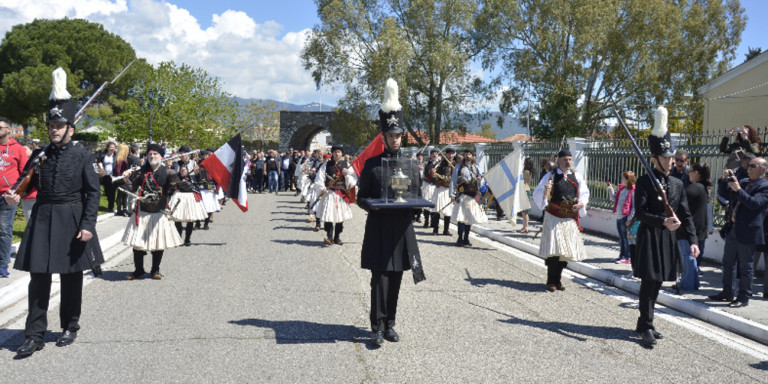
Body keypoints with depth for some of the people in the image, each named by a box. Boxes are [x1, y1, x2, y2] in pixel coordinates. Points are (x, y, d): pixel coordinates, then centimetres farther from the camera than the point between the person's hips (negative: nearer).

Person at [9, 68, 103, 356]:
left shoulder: (83, 156, -4)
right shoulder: (39, 155, 6)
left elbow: (94, 192, -7)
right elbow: (28, 184, 10)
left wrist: (87, 225, -14)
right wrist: (14, 196, -13)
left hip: (71, 220, -3)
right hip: (42, 219, 3)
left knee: (71, 277, 9)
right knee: (38, 277, 1)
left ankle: (70, 327, 25)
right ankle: (35, 335, 7)